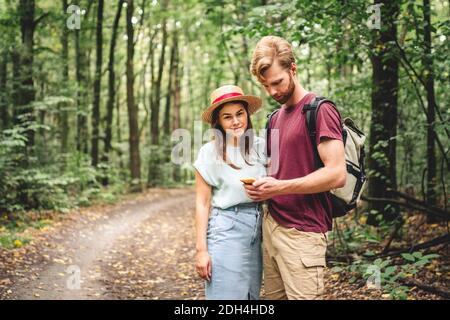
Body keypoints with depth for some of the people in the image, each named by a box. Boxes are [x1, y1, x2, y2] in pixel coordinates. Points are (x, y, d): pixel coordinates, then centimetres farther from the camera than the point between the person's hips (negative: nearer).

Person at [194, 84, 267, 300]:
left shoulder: (260, 147, 3)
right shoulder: (210, 152, -7)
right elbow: (202, 203, -5)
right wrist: (202, 249, -9)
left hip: (257, 229, 4)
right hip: (225, 231, -4)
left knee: (251, 294, 14)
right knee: (227, 295, -1)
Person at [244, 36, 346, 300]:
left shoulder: (320, 111, -9)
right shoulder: (275, 118, 16)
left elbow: (337, 174, -18)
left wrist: (280, 187, -19)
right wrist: (263, 188, 4)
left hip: (302, 233, -7)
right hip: (271, 226, 7)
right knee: (273, 296, 9)